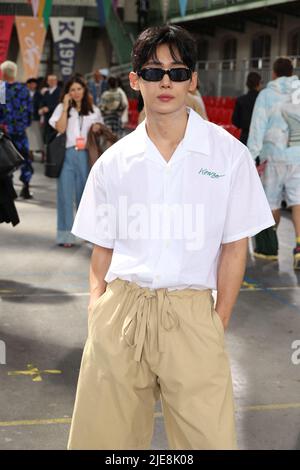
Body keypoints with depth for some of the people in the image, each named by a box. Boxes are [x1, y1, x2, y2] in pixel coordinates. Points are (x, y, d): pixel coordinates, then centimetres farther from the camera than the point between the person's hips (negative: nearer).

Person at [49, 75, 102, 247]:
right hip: (67, 155, -1)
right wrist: (66, 107, -7)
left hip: (86, 155, 1)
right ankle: (66, 235, 3)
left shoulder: (94, 110, 12)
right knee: (66, 194, -1)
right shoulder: (62, 108, 7)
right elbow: (60, 128, -8)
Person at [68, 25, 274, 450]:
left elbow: (235, 245, 1)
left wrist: (218, 326, -3)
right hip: (120, 310, 2)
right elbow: (102, 249, 11)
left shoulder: (228, 154, -1)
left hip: (190, 313, -2)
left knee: (209, 436, -2)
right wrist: (96, 314, 0)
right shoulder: (112, 163, 5)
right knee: (104, 434, 10)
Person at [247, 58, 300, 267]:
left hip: (274, 155, -1)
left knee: (272, 201, 10)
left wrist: (251, 158, -8)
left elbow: (258, 127, -8)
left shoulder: (266, 95, -2)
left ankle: (270, 247, 21)